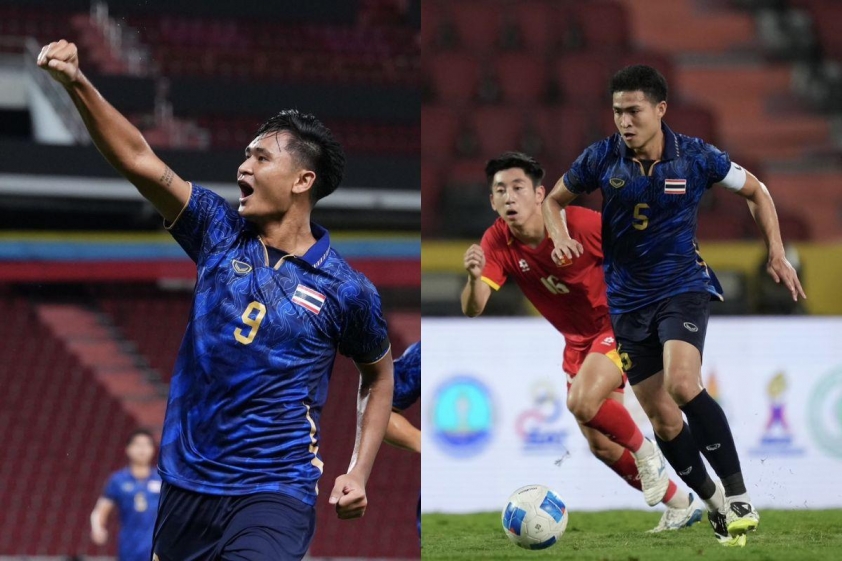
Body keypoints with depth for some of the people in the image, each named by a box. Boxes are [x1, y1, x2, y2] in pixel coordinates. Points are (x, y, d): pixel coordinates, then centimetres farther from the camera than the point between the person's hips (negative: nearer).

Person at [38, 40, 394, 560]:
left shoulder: (347, 292, -5)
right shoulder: (220, 233, 2)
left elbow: (380, 375, 12)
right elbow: (140, 160, -6)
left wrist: (359, 473, 2)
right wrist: (76, 83, -19)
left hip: (273, 495, -5)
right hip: (185, 487, 5)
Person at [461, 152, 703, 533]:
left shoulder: (580, 224, -26)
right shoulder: (497, 243, -14)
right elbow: (472, 310, -24)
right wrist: (474, 278, -44)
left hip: (617, 326, -6)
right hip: (577, 341, 6)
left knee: (581, 401, -30)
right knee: (599, 444, 8)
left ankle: (646, 454, -2)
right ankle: (680, 505, 26)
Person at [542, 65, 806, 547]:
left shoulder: (696, 157, -9)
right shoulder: (601, 159, -6)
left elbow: (755, 190, 8)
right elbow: (554, 200, 10)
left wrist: (777, 252, 1)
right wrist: (561, 236, -11)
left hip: (684, 288, -3)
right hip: (628, 300, 3)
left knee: (681, 383, -29)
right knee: (662, 418, 3)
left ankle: (738, 494, -21)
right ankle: (715, 503, 23)